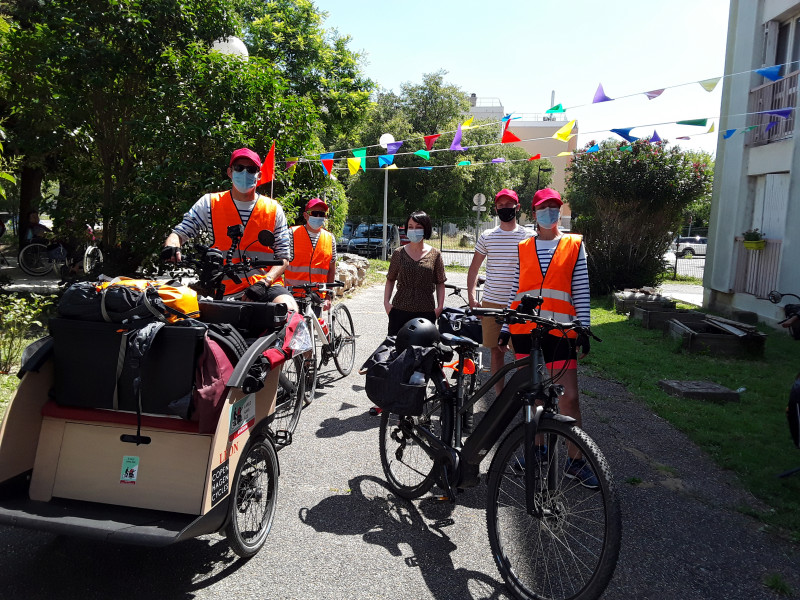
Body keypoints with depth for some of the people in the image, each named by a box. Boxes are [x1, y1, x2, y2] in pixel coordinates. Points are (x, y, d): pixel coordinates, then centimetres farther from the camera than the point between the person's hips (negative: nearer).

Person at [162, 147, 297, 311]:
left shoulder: (273, 209, 9)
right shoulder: (209, 203, 9)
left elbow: (284, 257, 6)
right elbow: (179, 232, 9)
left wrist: (264, 282, -11)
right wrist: (171, 246, -17)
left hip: (267, 286, 0)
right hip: (226, 290, 1)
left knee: (290, 310, -31)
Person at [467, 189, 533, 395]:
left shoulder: (529, 236, 2)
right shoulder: (487, 237, 8)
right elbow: (474, 268, 14)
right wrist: (471, 297, 4)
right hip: (491, 303, 2)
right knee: (496, 351, 8)